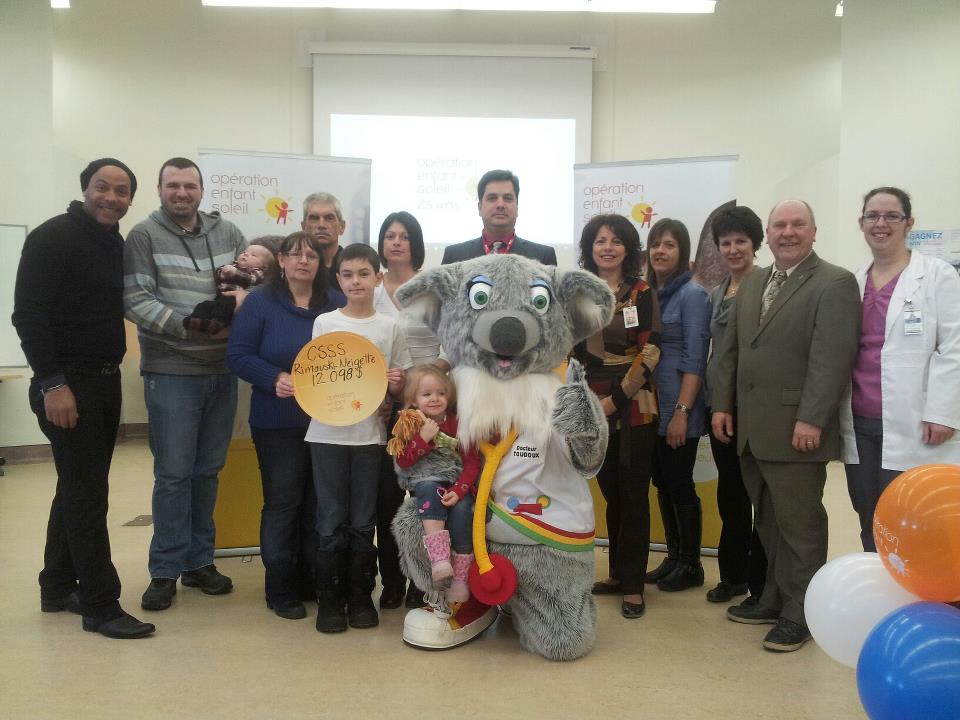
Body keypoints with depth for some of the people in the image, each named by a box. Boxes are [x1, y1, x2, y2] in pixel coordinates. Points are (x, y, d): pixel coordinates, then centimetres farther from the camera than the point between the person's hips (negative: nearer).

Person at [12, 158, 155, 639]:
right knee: (87, 494, -5)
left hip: (107, 382, 8)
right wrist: (52, 384, -21)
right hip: (67, 385, -8)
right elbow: (28, 315, -16)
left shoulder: (119, 245, 12)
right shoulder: (53, 237, -10)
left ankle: (58, 588, 28)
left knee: (79, 488, 15)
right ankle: (100, 606, 3)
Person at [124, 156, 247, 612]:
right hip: (171, 372, -4)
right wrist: (191, 326, -17)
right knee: (173, 473, 0)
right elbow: (135, 301, -10)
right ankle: (165, 571, 14)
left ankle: (199, 562, 24)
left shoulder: (226, 233, 10)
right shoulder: (145, 236, -3)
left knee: (208, 470, 12)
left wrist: (244, 294, -6)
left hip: (221, 370, 4)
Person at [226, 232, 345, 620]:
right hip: (279, 423, -3)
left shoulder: (337, 304, 6)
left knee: (319, 503, 10)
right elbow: (238, 354, -7)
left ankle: (312, 579, 25)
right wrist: (276, 378, -22)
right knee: (282, 502, 2)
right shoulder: (260, 302, -2)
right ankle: (280, 588, 15)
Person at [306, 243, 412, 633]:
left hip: (369, 433, 0)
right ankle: (329, 598, 15)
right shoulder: (324, 323, 4)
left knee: (363, 521, 7)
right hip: (327, 433, 0)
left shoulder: (391, 327, 5)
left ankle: (360, 595, 21)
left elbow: (400, 388, 9)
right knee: (330, 521, 3)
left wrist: (396, 384, -12)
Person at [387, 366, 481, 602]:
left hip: (456, 482, 0)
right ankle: (439, 559, -45)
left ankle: (460, 580, -20)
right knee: (430, 490, -35)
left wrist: (458, 490, -19)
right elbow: (403, 462, -3)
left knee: (461, 511, -30)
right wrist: (423, 438, -18)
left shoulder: (458, 422, 3)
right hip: (425, 479, 0)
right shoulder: (409, 424, 5)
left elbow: (472, 461, -3)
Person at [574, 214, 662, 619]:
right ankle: (617, 574, 23)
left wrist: (616, 398, -13)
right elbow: (571, 350, 11)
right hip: (592, 407, 4)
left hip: (632, 406, -4)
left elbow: (650, 352, -8)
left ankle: (633, 586, 9)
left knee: (633, 495, 1)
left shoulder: (642, 293, -3)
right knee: (611, 494, 11)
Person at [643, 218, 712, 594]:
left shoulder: (692, 294, -9)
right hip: (649, 406, 6)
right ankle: (673, 557, 26)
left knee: (680, 485, 2)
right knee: (662, 484, 13)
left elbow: (694, 359, -14)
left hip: (678, 409, -6)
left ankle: (691, 566, 17)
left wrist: (681, 413, -18)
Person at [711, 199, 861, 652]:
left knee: (799, 525, 3)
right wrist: (722, 404, 9)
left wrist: (810, 420, -19)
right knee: (769, 523, 15)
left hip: (796, 431, -6)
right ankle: (775, 599, 28)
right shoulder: (751, 284, 16)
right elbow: (729, 350, 17)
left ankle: (798, 614, 15)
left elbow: (832, 357, -14)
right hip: (751, 429, 7)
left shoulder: (835, 284, -5)